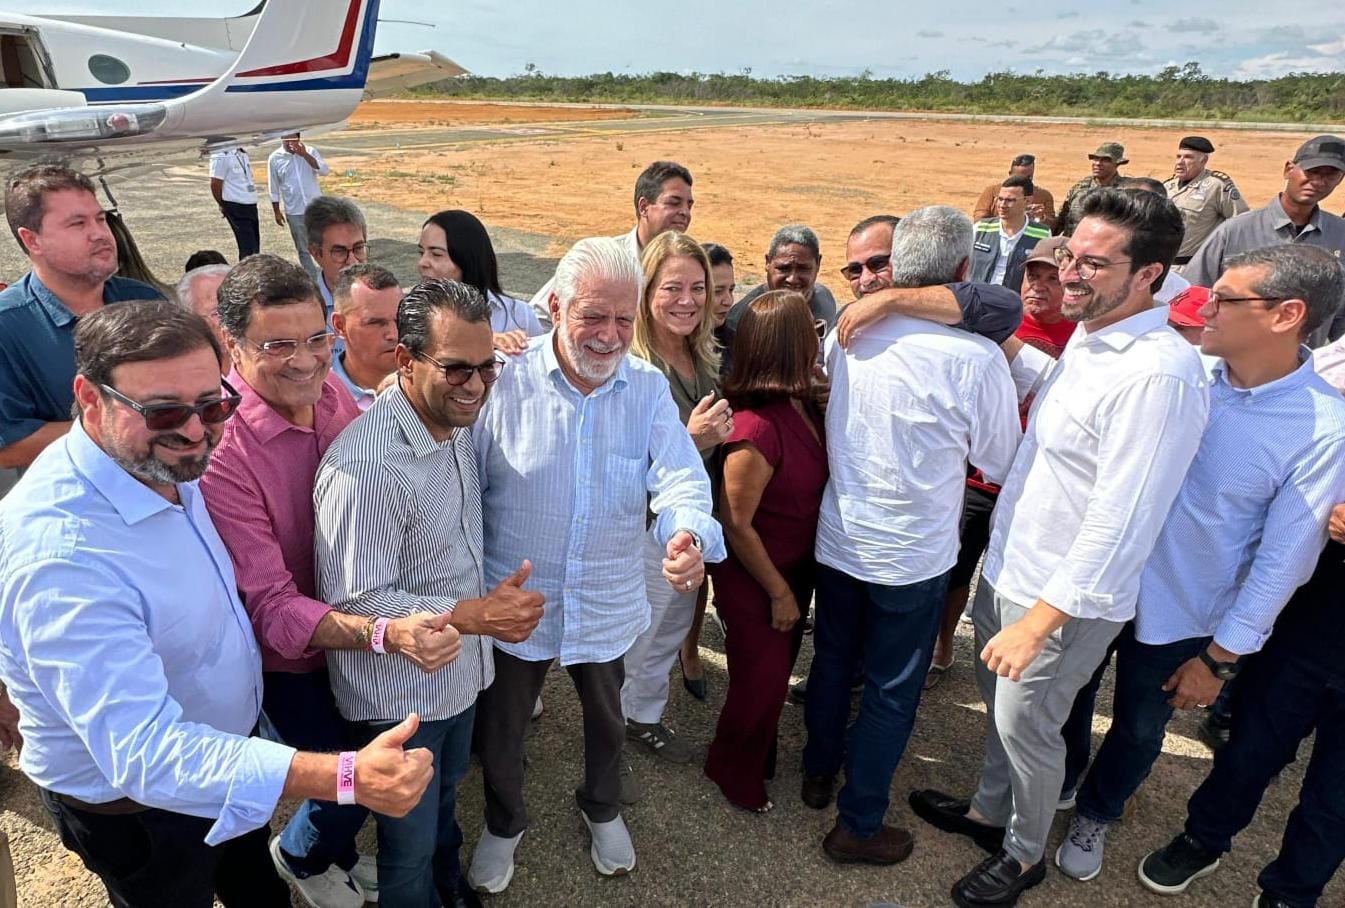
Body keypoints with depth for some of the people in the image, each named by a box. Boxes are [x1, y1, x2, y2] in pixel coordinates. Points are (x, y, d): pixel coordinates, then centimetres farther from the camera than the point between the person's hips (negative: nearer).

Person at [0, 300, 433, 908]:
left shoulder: (163, 464, -10)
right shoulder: (62, 554, -39)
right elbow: (141, 752, -44)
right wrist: (346, 776, -52)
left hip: (225, 752, 8)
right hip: (132, 806, -7)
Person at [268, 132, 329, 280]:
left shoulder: (309, 151, -2)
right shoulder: (275, 158, -2)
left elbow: (324, 171, -17)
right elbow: (273, 188, 4)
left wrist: (304, 155, -24)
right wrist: (277, 211, 4)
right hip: (294, 212, 0)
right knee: (303, 250, 7)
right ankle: (312, 279, 16)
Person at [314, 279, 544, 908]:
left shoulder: (457, 426, -2)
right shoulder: (365, 464, -31)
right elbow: (353, 602, -28)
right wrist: (473, 615, -31)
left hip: (461, 672, 8)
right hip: (400, 694, -8)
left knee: (446, 798, 32)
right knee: (410, 843, 17)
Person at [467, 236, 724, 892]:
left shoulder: (649, 389, -8)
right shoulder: (505, 381, -15)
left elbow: (679, 479, -17)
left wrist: (690, 535, -39)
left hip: (607, 606, 2)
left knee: (606, 721, 27)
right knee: (499, 733, 21)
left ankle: (601, 808, 59)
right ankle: (503, 824, 53)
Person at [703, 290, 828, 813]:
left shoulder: (802, 405, -7)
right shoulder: (757, 427, -32)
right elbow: (736, 524, -24)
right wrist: (778, 592, -15)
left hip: (795, 568, 8)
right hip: (753, 580, -8)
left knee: (777, 669, 24)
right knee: (761, 678, 11)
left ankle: (757, 755, 50)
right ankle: (733, 771, 39)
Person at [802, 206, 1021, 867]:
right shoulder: (976, 358, -21)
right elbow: (998, 462, -7)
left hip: (838, 539, 5)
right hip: (912, 555, -5)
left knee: (832, 660, 24)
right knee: (890, 692, 12)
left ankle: (819, 771, 46)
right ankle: (858, 825, 28)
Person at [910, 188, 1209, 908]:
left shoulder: (1158, 375, -27)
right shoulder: (1089, 337, 3)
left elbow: (1119, 523, -28)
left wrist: (1040, 619, -26)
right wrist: (1011, 350, 21)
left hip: (1064, 598, -9)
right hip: (1007, 565, 9)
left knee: (1027, 728, 12)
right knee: (999, 705, 25)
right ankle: (989, 811, 49)